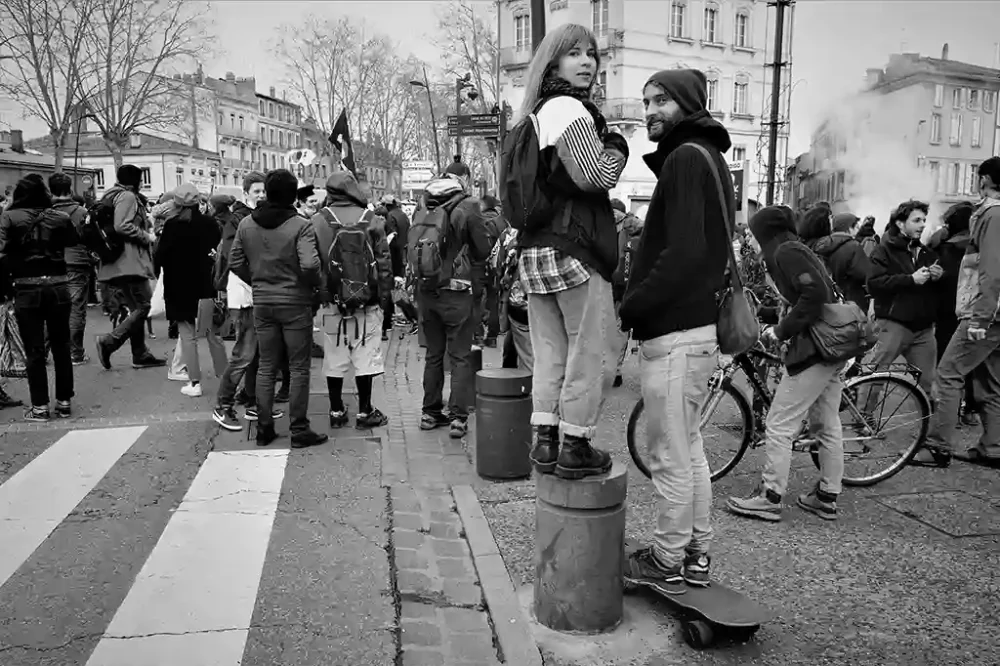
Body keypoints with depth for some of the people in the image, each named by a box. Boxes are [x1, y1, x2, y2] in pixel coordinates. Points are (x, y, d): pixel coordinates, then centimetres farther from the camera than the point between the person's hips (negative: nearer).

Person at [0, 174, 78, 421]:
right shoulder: (59, 217, 0)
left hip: (26, 289, -2)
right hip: (57, 286, 2)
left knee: (34, 350, 6)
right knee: (61, 346, 11)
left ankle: (40, 406, 9)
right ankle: (64, 402, 16)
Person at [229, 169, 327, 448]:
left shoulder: (246, 224, 2)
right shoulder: (301, 226, -14)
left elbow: (235, 263, 5)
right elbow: (310, 265, -24)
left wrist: (257, 282, 16)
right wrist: (317, 282, -5)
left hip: (261, 303, 5)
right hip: (295, 302, -5)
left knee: (266, 366, 14)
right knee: (299, 368, 5)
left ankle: (264, 428, 20)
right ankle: (299, 430, 10)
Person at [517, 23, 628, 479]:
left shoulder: (537, 114, 20)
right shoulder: (570, 108, -9)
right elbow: (596, 176, -17)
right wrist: (617, 146, 1)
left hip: (536, 249, 9)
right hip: (574, 249, -9)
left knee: (550, 353, 13)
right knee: (592, 354, 0)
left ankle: (544, 442, 17)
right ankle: (575, 449, 6)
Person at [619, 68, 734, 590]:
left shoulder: (687, 157, -12)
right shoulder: (708, 156, 19)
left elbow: (683, 254, -23)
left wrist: (628, 310, -15)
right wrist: (636, 304, 11)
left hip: (673, 335, -11)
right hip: (696, 325, 11)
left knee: (671, 458, 2)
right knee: (689, 450, 18)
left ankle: (667, 561, 16)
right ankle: (696, 553, 30)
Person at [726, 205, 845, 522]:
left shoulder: (786, 252, -10)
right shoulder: (798, 250, 19)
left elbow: (815, 293, -24)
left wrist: (782, 330, -18)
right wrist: (760, 312, 14)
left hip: (812, 351, -10)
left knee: (779, 426, -3)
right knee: (827, 426, 15)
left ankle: (769, 499, 3)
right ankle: (826, 498, 24)